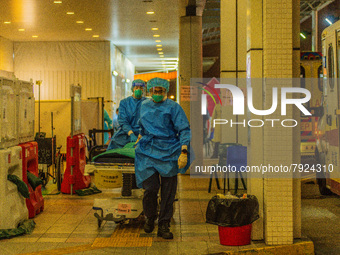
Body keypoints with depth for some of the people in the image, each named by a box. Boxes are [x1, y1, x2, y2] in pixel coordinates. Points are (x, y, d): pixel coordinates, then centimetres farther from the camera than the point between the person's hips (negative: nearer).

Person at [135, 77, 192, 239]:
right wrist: (140, 137, 32)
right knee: (150, 188, -8)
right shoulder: (145, 106, 13)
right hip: (148, 152, 2)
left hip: (168, 153, -2)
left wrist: (184, 152, -16)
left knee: (168, 191, 0)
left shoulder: (173, 108, 0)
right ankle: (150, 217, 19)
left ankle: (164, 226, 12)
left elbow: (184, 130, -7)